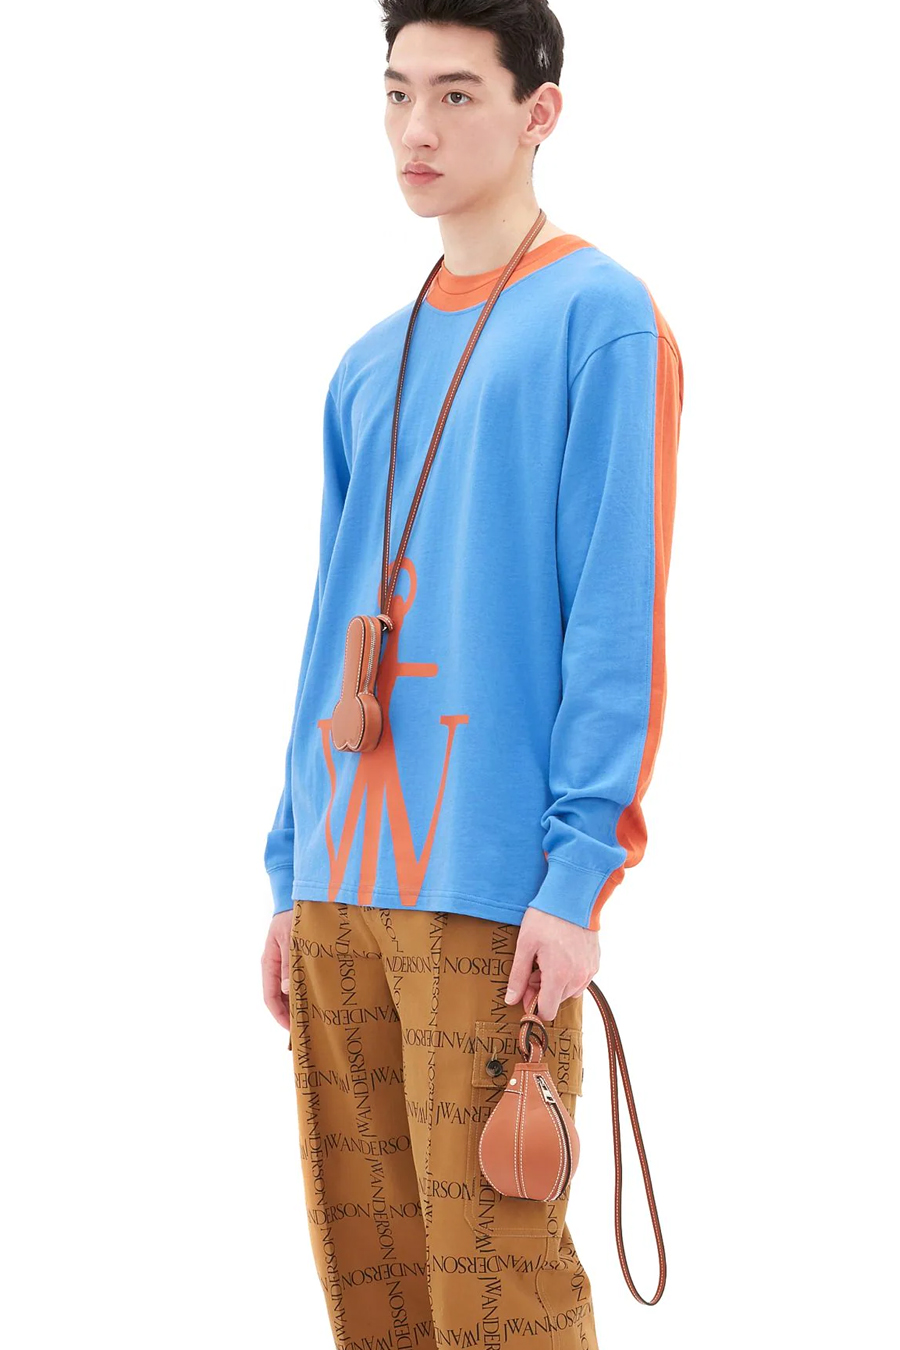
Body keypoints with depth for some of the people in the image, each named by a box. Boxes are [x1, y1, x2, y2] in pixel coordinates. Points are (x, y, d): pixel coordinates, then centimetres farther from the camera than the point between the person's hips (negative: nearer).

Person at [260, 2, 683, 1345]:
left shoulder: (600, 315, -2)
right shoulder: (369, 366, 19)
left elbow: (618, 612, -9)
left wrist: (580, 871, -16)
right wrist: (293, 876, 15)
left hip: (494, 888, -7)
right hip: (342, 892, 7)